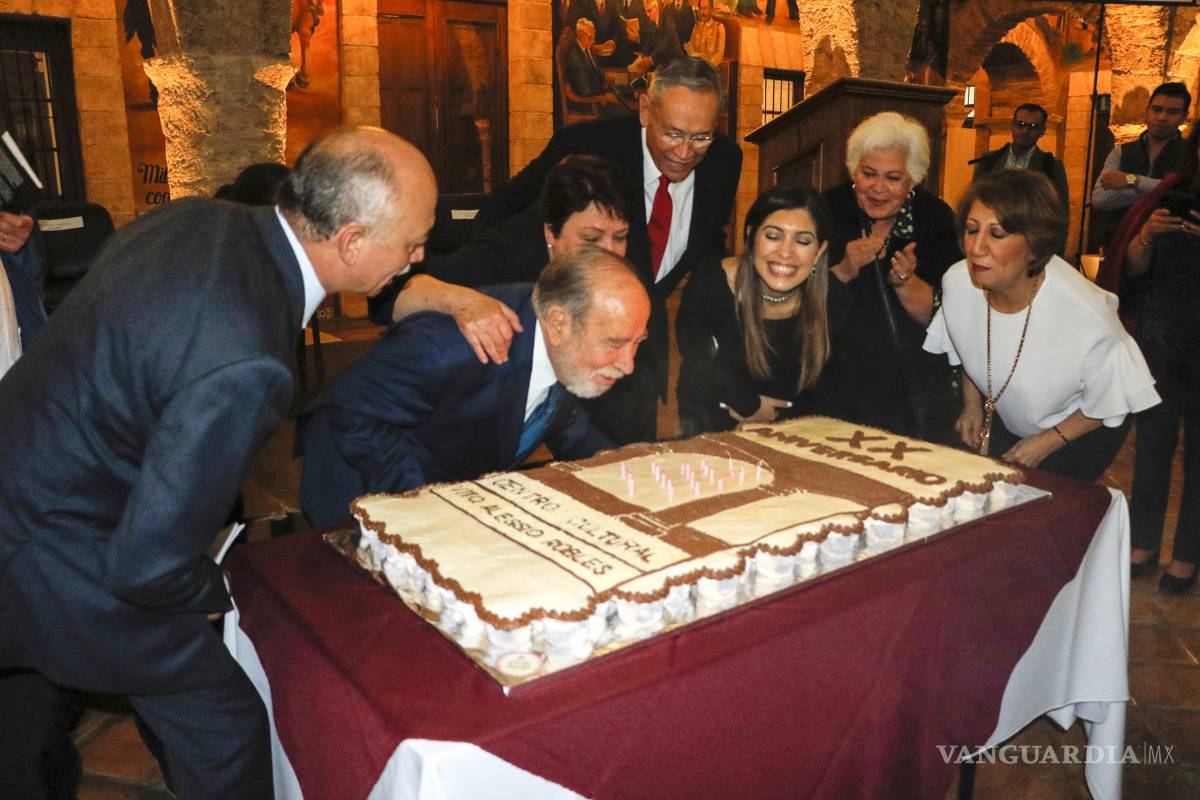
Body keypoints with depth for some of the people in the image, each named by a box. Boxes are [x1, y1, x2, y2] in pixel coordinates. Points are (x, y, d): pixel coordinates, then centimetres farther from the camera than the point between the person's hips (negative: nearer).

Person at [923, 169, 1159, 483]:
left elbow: (1111, 406, -17)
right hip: (1004, 419, 4)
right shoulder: (956, 282, -23)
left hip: (1080, 431, -4)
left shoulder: (1087, 317, -36)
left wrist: (1048, 442, -14)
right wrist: (972, 405, -1)